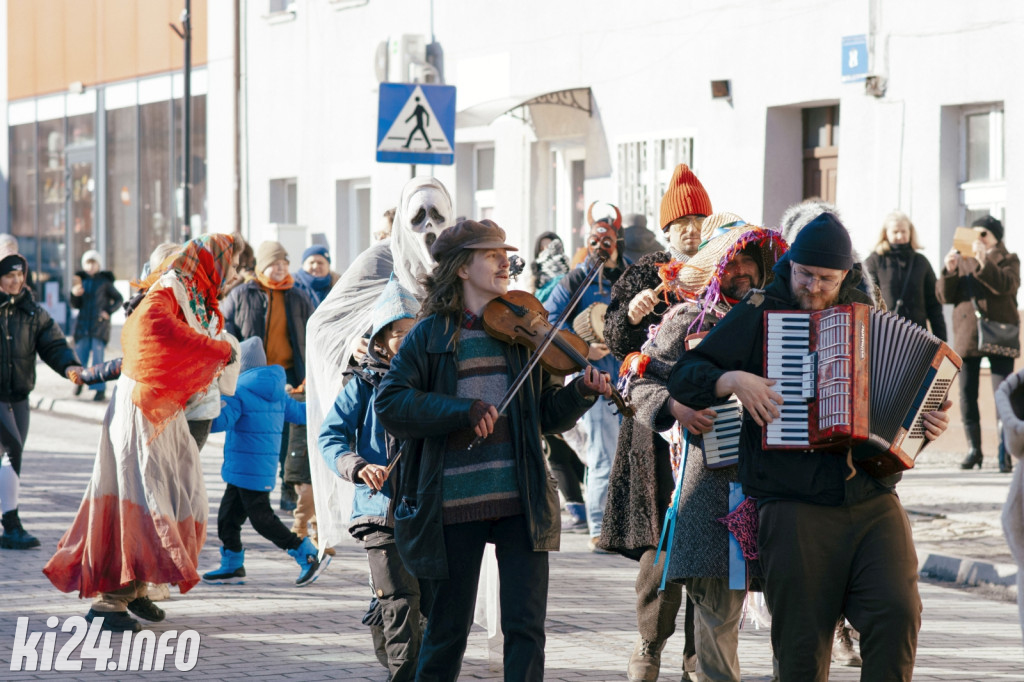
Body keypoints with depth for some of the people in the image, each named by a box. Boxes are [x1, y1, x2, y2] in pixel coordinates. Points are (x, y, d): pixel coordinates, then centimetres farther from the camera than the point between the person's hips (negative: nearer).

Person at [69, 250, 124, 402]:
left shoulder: (104, 282, -1)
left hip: (99, 325, -3)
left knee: (98, 358, -8)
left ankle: (100, 390, -4)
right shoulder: (81, 280, 6)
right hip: (83, 325, 3)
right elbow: (75, 305, 5)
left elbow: (119, 299, 6)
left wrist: (109, 311, -7)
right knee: (80, 357, 5)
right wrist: (75, 294, -15)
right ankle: (79, 381, 33)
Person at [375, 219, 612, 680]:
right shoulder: (431, 335, 2)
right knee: (449, 625, 6)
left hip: (521, 501, 2)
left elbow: (548, 415, 12)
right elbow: (389, 403, -8)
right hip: (454, 501, -2)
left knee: (525, 625, -2)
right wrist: (462, 411, -18)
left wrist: (582, 392, -9)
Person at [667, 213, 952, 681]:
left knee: (897, 612, -18)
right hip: (794, 506, -2)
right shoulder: (758, 314, 6)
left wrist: (927, 423, 10)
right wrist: (732, 380, -15)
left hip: (874, 501, 2)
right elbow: (683, 377, 3)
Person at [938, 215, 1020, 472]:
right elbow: (944, 296, 6)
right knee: (967, 395, 3)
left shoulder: (1008, 260, 6)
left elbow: (1007, 285, -15)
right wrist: (949, 271, -11)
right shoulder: (962, 260, 14)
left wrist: (985, 262, -25)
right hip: (967, 336, 3)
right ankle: (974, 449, 14)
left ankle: (1005, 453, -6)